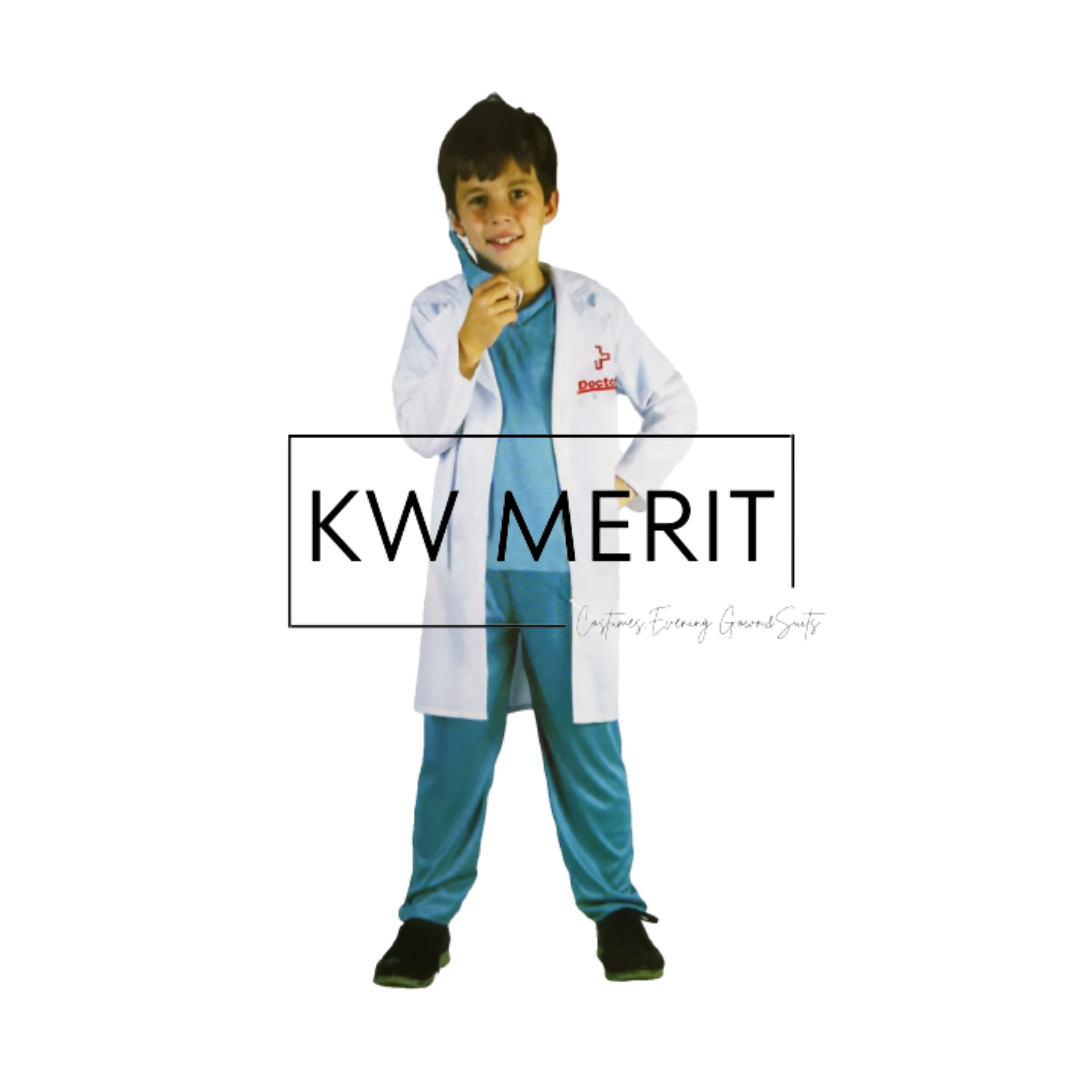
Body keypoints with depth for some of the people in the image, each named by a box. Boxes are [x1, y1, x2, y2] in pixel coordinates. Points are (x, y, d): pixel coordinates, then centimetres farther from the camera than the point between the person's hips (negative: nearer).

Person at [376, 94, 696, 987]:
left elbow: (675, 404, 10)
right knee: (456, 746, 5)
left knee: (588, 741, 7)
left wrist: (631, 483, 0)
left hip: (571, 564, 0)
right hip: (473, 566, 0)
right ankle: (430, 914, 17)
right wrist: (468, 347, -21)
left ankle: (615, 906, 20)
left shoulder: (594, 312, 1)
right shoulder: (437, 314, 0)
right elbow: (419, 430, -9)